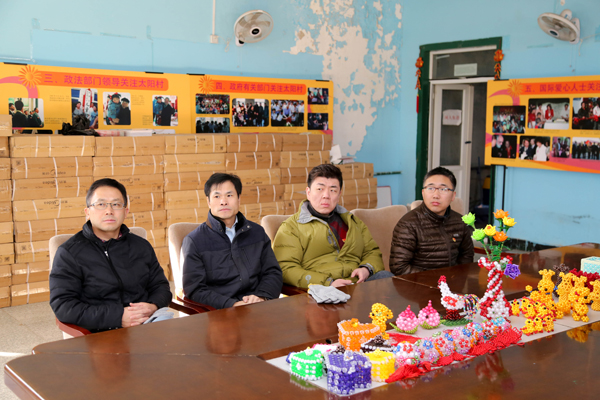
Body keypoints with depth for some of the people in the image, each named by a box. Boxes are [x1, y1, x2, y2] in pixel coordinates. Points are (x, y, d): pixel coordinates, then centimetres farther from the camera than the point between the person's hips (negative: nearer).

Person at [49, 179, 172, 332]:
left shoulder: (142, 246, 18)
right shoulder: (69, 253, 3)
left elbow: (160, 286, 26)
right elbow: (62, 305, -7)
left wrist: (153, 307, -1)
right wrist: (118, 317, -16)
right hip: (100, 335, -5)